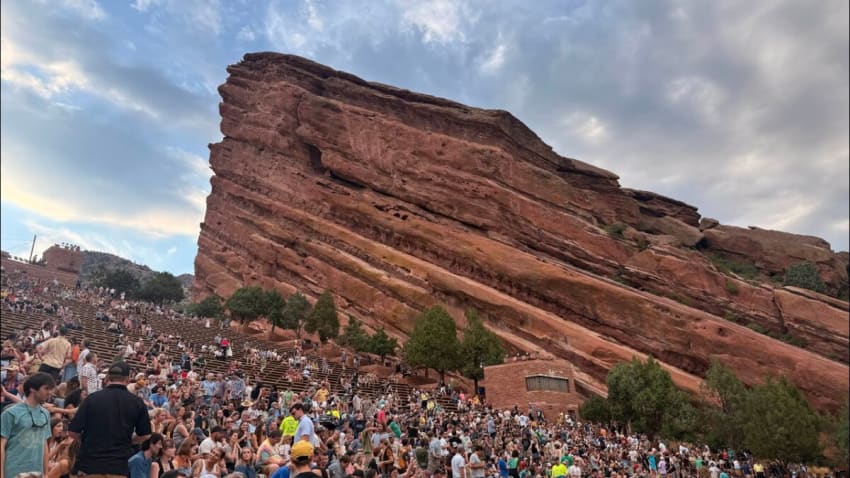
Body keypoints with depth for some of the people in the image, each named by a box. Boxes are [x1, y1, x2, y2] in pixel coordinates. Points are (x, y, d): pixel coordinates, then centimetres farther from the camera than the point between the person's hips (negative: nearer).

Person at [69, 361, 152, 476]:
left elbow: (73, 431, -1)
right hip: (119, 466, 0)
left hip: (89, 464, 0)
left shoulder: (92, 398, -3)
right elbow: (145, 435, 7)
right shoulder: (137, 402, 0)